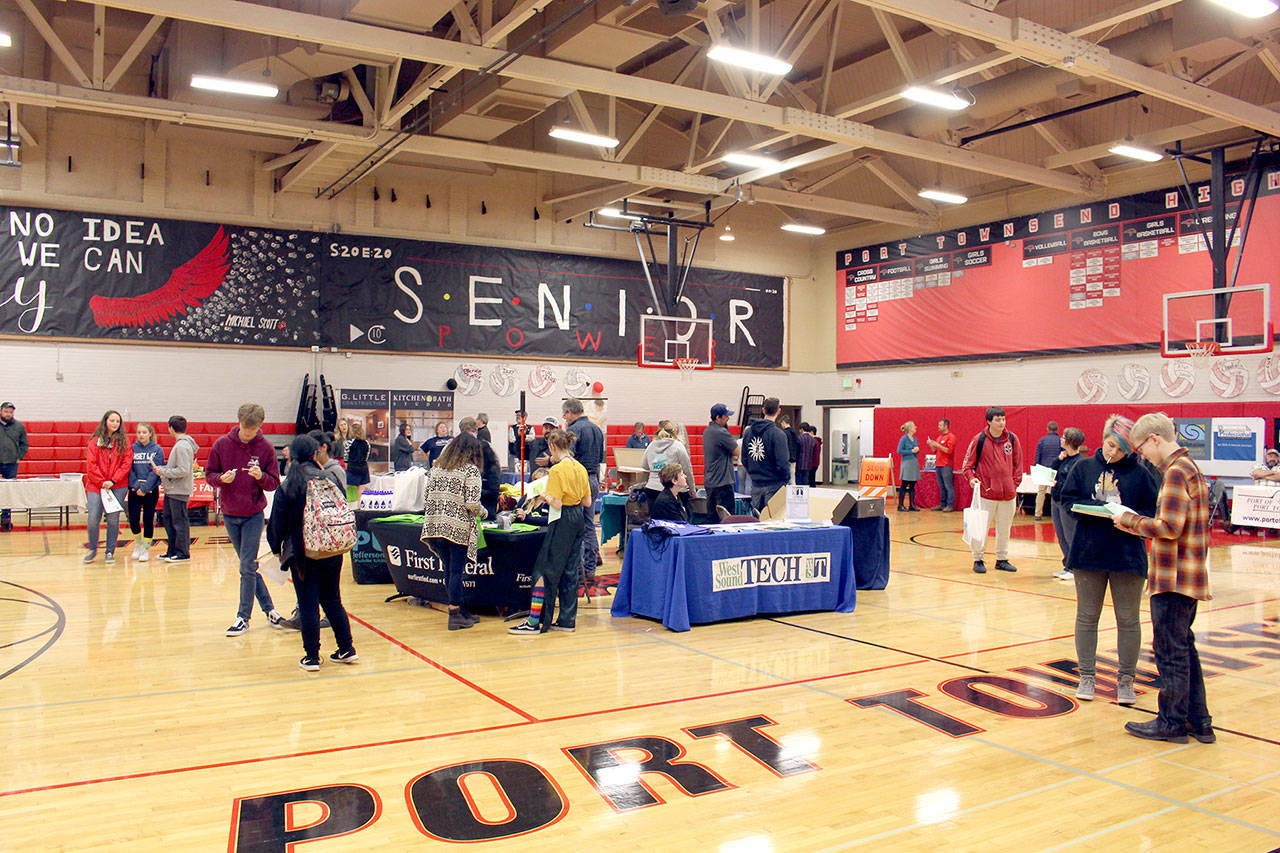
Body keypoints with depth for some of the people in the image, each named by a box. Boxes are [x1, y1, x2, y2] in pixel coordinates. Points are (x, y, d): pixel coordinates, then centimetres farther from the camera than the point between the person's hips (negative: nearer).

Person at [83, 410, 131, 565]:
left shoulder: (124, 442, 6)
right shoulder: (95, 441, 4)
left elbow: (127, 463, 0)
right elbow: (91, 464, 0)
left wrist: (112, 481, -9)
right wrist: (102, 482, -8)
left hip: (118, 486, 0)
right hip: (96, 485, 0)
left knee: (113, 519, 1)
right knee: (93, 518, -5)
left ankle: (110, 552, 12)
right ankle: (92, 550, 16)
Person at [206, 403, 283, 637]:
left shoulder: (266, 448, -7)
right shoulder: (222, 444, -3)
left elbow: (274, 484, -3)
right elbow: (209, 474, 3)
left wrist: (261, 476, -24)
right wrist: (222, 478, -19)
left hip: (254, 515, -3)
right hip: (229, 515, 3)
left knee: (248, 567, -4)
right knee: (249, 566, 11)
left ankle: (243, 617, 7)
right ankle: (268, 608, 23)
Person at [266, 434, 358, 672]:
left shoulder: (286, 488, -7)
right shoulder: (330, 479, -1)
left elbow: (277, 525, -3)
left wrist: (276, 548, 14)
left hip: (303, 554, -3)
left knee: (308, 605, 4)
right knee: (333, 600, 15)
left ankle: (312, 657, 8)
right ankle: (346, 649, 17)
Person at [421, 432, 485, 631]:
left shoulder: (437, 467, 11)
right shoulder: (471, 470, -6)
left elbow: (428, 495, 10)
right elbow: (472, 503, -14)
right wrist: (483, 513, 5)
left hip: (435, 525, 6)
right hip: (459, 527, -5)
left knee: (449, 570, 14)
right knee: (456, 571, 2)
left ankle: (460, 611, 24)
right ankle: (455, 615, 6)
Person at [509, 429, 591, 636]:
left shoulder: (557, 470, -15)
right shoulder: (580, 468, 8)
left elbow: (557, 503, -20)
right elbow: (588, 502, 11)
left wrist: (544, 495, -3)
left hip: (562, 522, -8)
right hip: (578, 519, 8)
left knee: (545, 570, -3)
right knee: (570, 570, 12)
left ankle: (535, 622, -1)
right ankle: (567, 620, 17)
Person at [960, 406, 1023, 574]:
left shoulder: (1012, 439, 4)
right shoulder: (979, 440, -4)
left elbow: (1018, 464, 13)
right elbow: (967, 464, 2)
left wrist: (1014, 484, 7)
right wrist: (971, 478, -14)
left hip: (1008, 494, 3)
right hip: (986, 492, -3)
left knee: (1004, 528, 12)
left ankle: (1002, 559, 24)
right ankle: (978, 560, 12)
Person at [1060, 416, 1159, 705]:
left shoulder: (1140, 473, 0)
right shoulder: (1083, 467, 4)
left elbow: (1152, 511, 0)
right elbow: (1069, 501, -1)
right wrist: (1100, 509, -16)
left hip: (1128, 554, -1)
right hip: (1088, 551, 1)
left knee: (1128, 619, 5)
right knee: (1087, 617, 9)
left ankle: (1126, 680, 17)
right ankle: (1087, 676, 20)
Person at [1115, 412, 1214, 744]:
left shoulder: (1176, 472, -17)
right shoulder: (1190, 468, 15)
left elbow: (1169, 528, -24)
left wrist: (1131, 522, -10)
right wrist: (1137, 522, 9)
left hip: (1174, 579, -10)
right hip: (1189, 576, 10)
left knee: (1170, 650, 0)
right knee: (1184, 648, 17)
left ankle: (1172, 723, 10)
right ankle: (1199, 722, 24)